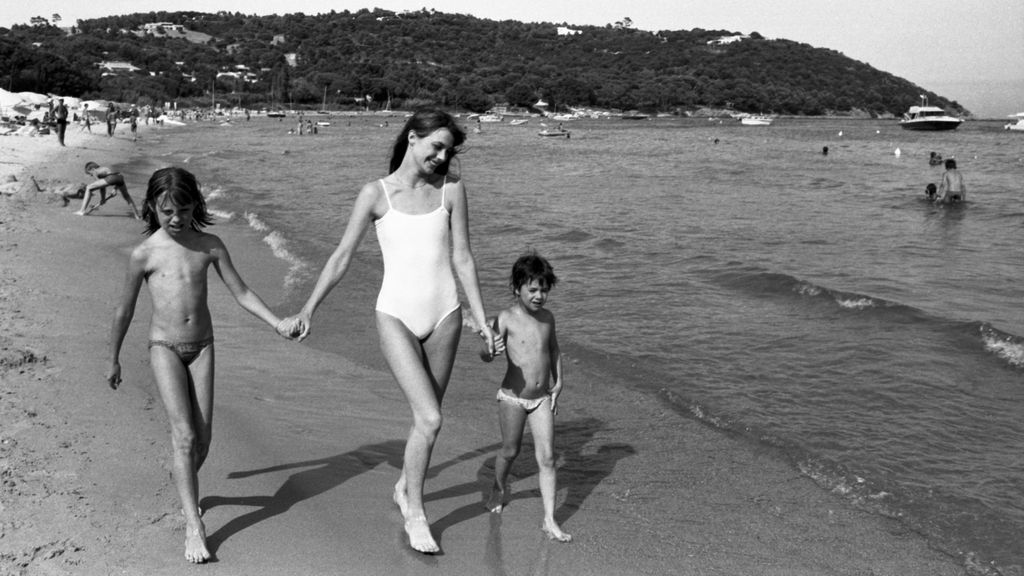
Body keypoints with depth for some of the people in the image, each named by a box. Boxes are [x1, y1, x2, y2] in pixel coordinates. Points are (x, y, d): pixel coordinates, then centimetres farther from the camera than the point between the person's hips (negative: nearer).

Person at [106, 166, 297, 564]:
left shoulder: (209, 246, -1)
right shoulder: (144, 254, -7)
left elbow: (241, 292, 3)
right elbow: (125, 311, 3)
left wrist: (277, 323, -8)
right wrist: (114, 360, 11)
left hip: (202, 346, 3)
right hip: (165, 348, -3)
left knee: (202, 438, 3)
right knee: (184, 434, -13)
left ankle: (182, 480, 37)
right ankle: (194, 528, -11)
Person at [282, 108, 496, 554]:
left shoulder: (451, 189, 2)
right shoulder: (376, 193, -4)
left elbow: (462, 257, 6)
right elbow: (342, 257, 1)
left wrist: (481, 317, 6)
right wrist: (308, 309, 1)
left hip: (443, 315, 3)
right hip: (396, 316, -3)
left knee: (427, 417, 13)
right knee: (429, 419, -13)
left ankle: (404, 488, 40)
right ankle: (415, 513, 8)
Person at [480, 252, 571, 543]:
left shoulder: (547, 317, 1)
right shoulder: (506, 318, -14)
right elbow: (486, 355, -18)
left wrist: (557, 384, 13)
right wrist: (491, 349, -41)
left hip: (542, 398, 3)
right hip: (512, 397, -3)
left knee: (547, 458, -1)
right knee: (510, 451, 14)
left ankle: (549, 520, 4)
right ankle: (499, 489, 45)